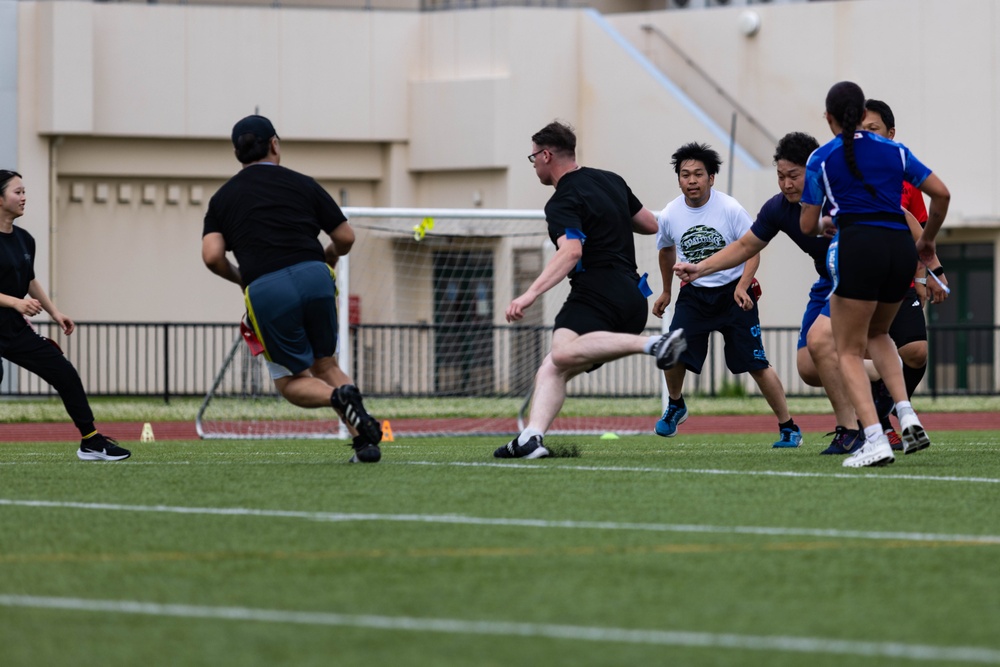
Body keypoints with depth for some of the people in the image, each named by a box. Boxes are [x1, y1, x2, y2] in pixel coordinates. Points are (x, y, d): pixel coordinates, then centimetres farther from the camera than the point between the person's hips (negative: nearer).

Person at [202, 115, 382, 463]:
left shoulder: (222, 198, 16)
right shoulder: (301, 184, 15)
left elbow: (212, 255, 1)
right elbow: (345, 238, 14)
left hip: (265, 291, -1)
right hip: (315, 277, 1)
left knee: (291, 382, 15)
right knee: (326, 365, 19)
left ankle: (339, 397, -18)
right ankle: (365, 440, -2)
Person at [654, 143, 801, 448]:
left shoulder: (730, 209, -14)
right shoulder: (669, 216, -5)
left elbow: (752, 250, -8)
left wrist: (742, 286, -23)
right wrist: (666, 292, 27)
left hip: (733, 293, -2)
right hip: (694, 294, 3)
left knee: (757, 365, -6)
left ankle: (789, 428, 8)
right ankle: (675, 406, 18)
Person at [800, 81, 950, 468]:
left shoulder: (821, 159, 6)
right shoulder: (894, 150, 15)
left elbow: (808, 226, 9)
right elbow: (941, 194, 11)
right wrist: (928, 240, 25)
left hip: (858, 248, -4)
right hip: (901, 248, 4)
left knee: (849, 351, 5)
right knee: (877, 335, 27)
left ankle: (875, 441, -14)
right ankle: (907, 416, 7)